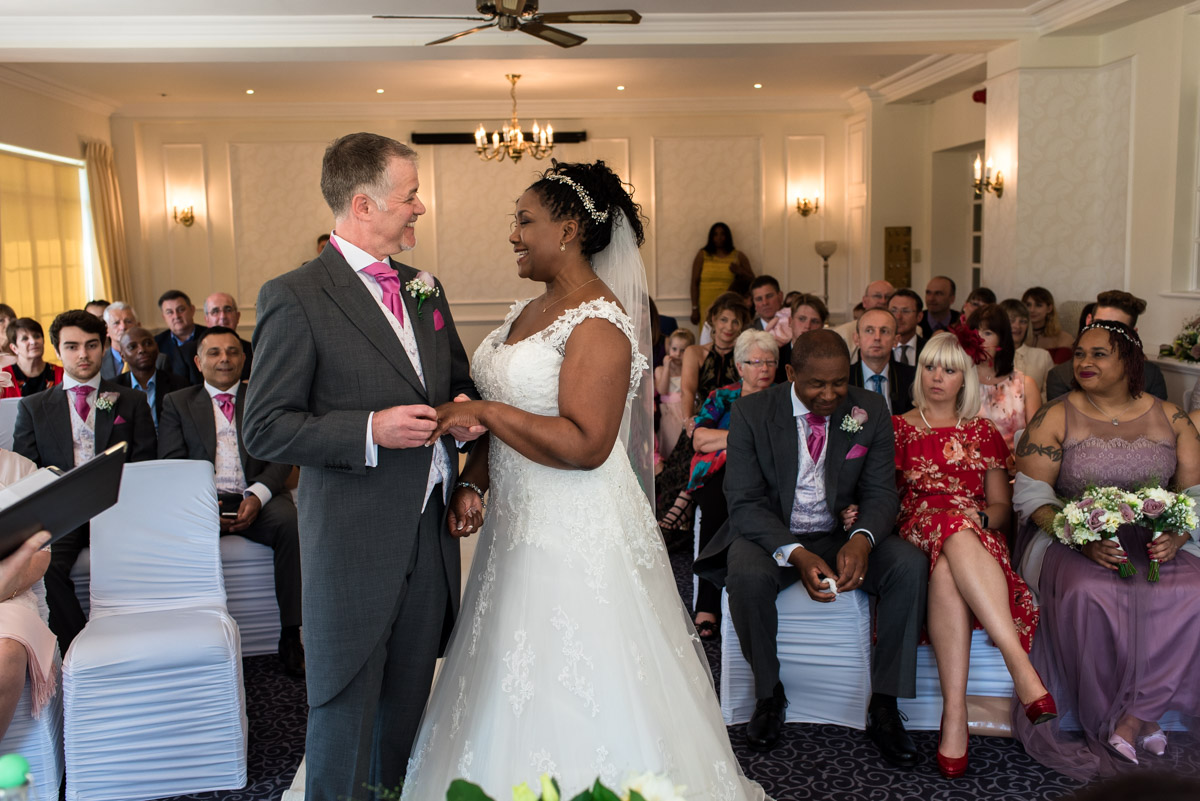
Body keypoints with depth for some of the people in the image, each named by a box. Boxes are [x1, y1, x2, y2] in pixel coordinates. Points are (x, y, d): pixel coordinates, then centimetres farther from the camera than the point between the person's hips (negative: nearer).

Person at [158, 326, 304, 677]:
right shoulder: (177, 403, 17)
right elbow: (170, 463, 6)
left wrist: (257, 496, -14)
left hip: (255, 500, 0)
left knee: (292, 523, -32)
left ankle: (290, 637, -26)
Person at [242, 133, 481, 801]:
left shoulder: (426, 290, 10)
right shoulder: (296, 298, -11)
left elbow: (458, 385, 22)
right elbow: (264, 429, -12)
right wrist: (370, 432, -23)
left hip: (431, 536, 7)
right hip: (354, 541, -6)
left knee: (409, 703, 20)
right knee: (345, 713, 7)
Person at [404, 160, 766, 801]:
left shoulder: (599, 322, -17)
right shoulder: (529, 311, 11)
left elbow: (585, 444, -25)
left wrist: (484, 411, -21)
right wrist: (470, 483, 3)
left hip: (577, 540, -9)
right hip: (519, 526, 9)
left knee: (570, 695, 2)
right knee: (517, 690, 18)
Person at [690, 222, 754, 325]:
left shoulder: (739, 256, 13)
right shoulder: (702, 255, 11)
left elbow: (752, 280, 14)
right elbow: (694, 283, 8)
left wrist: (740, 272, -8)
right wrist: (695, 308, 2)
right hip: (707, 308, 0)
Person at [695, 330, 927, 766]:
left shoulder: (871, 410, -4)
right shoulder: (752, 412, -11)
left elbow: (881, 492, -3)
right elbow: (743, 502, -14)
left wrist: (862, 538, -27)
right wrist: (795, 554, -31)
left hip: (842, 534, 2)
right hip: (771, 534, -2)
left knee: (910, 566, -25)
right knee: (746, 573, -35)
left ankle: (884, 705, -11)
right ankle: (769, 693, -8)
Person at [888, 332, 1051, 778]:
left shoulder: (984, 433, 23)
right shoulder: (898, 428, 21)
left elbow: (1002, 507, 18)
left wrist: (983, 516, -7)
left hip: (976, 538, 1)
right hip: (915, 535, -1)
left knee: (947, 571, -40)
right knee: (953, 528, -40)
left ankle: (954, 716, -49)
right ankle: (1022, 667, -48)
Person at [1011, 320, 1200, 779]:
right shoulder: (1056, 417, 3)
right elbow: (1031, 494, -5)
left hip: (1153, 541, 2)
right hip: (1069, 537, -2)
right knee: (1087, 594, -35)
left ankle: (1128, 722, -18)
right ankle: (1136, 725, -16)